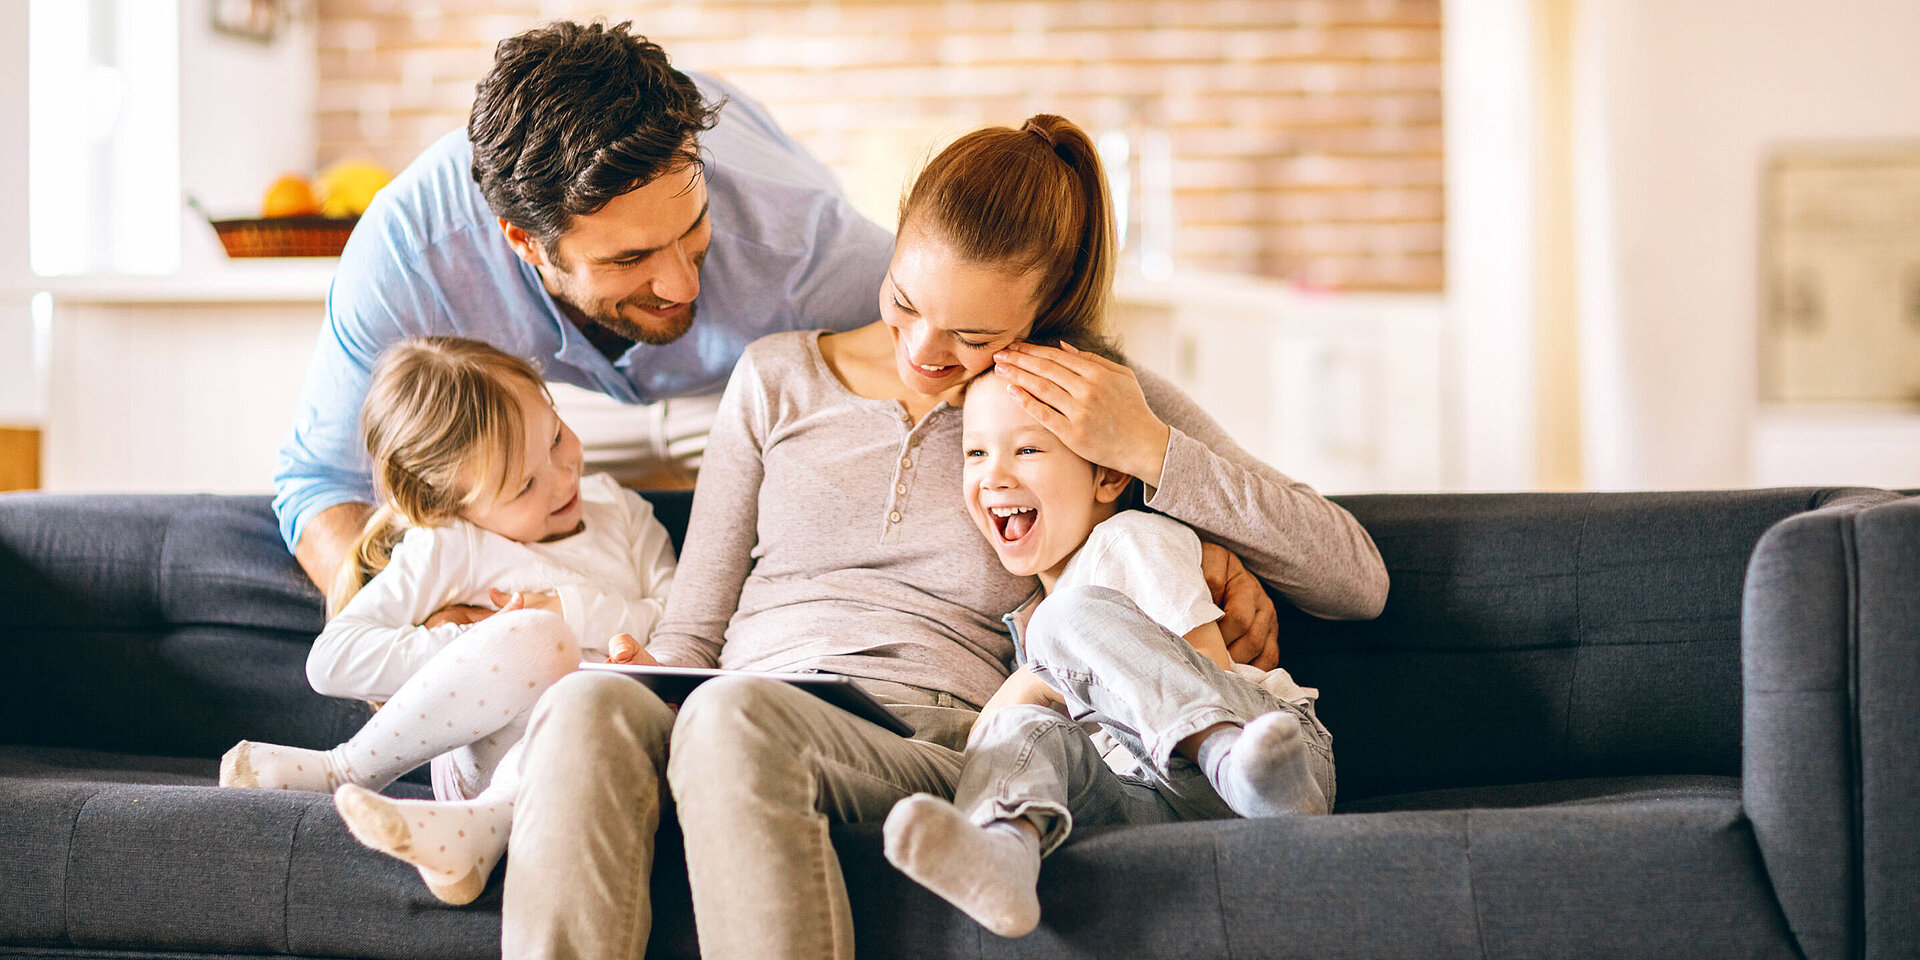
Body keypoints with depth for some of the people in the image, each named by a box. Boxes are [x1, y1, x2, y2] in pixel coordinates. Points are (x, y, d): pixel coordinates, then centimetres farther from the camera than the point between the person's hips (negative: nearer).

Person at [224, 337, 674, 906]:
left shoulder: (614, 507, 19)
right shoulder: (448, 549, 4)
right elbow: (332, 661, -4)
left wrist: (574, 610, -4)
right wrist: (479, 654, -11)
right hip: (489, 749, -2)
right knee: (535, 638, -34)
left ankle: (482, 827, -38)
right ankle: (357, 771, -19)